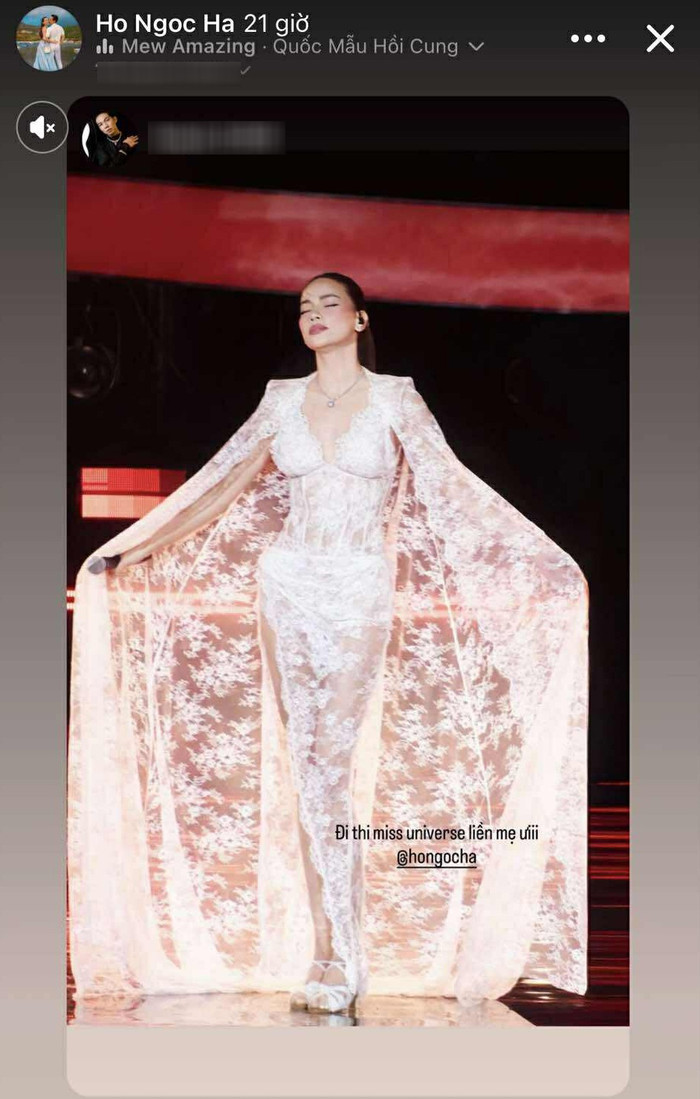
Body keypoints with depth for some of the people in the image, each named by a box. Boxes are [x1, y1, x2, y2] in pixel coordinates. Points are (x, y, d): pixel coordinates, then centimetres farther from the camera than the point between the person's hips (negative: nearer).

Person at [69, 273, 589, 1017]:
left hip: (360, 592, -3)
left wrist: (542, 561, -9)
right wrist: (136, 549, 11)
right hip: (287, 585, 3)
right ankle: (338, 958, 6)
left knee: (332, 765, -8)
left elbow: (452, 486, -2)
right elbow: (222, 486, 13)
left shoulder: (394, 398, 2)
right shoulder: (283, 399, 10)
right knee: (305, 766, 1)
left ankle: (339, 962, -1)